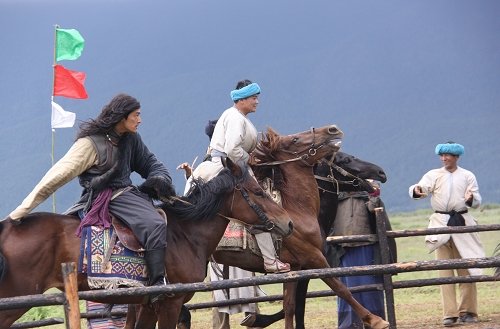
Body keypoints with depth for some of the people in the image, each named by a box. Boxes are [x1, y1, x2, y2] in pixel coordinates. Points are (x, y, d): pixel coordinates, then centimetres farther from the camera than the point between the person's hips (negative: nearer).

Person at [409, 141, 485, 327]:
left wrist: (471, 199, -20)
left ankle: (467, 311, 9)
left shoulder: (467, 176, 9)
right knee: (445, 270, -3)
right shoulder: (433, 175, 8)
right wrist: (416, 191, -32)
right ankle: (450, 314, -4)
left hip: (462, 222, 0)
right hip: (441, 223, 0)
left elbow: (477, 202, 3)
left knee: (466, 269, 2)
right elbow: (421, 188, -8)